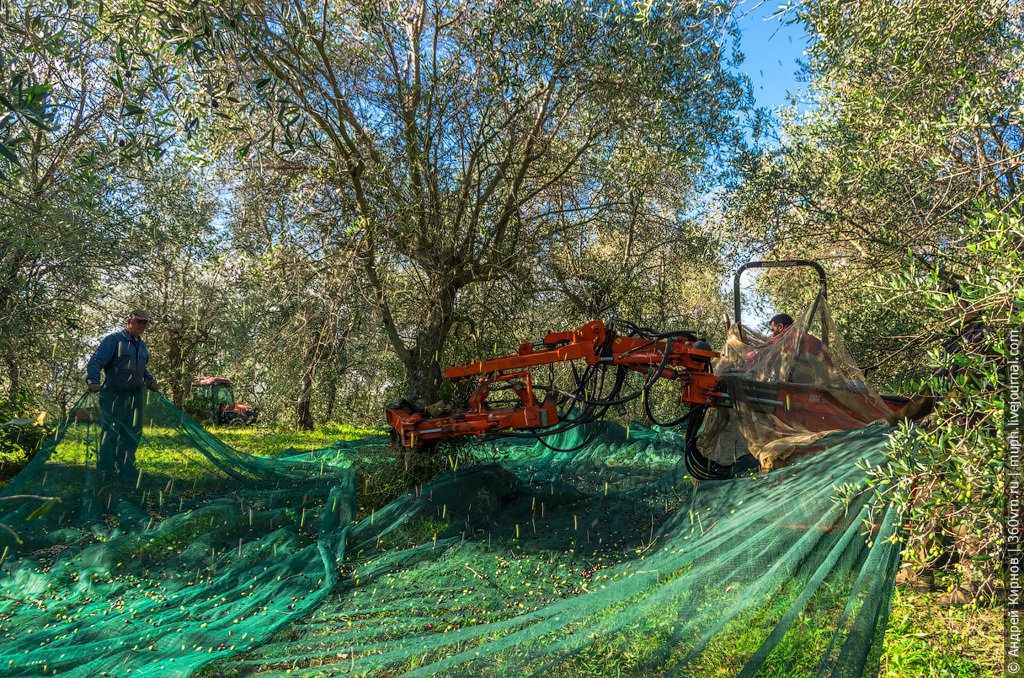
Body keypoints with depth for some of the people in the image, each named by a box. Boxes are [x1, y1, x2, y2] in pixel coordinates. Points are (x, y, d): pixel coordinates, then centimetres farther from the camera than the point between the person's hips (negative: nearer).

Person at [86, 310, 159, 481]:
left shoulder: (142, 345, 18)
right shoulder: (114, 340, -6)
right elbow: (96, 361, -15)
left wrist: (150, 381, 12)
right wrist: (93, 381, -29)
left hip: (135, 395, 7)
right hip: (115, 394, -7)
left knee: (133, 432, 7)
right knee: (111, 431, -6)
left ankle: (126, 468, 17)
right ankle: (105, 470, 2)